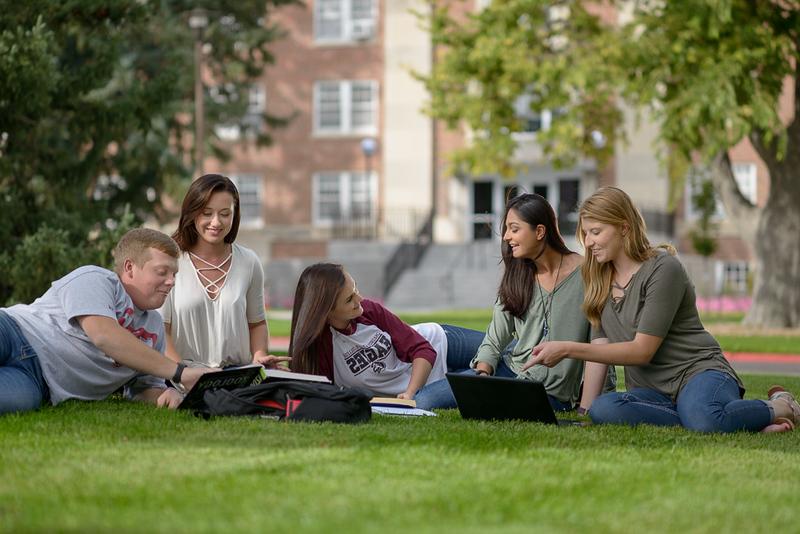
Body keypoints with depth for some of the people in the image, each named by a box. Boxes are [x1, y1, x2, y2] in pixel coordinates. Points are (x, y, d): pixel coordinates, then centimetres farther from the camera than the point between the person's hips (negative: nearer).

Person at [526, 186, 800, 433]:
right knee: (603, 409, -32)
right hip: (652, 390, 5)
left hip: (699, 372, -5)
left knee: (704, 421, -42)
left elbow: (642, 350, -14)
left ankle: (778, 409, -10)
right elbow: (600, 347, 9)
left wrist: (568, 349, -17)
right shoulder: (601, 280, 13)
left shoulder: (663, 268, -10)